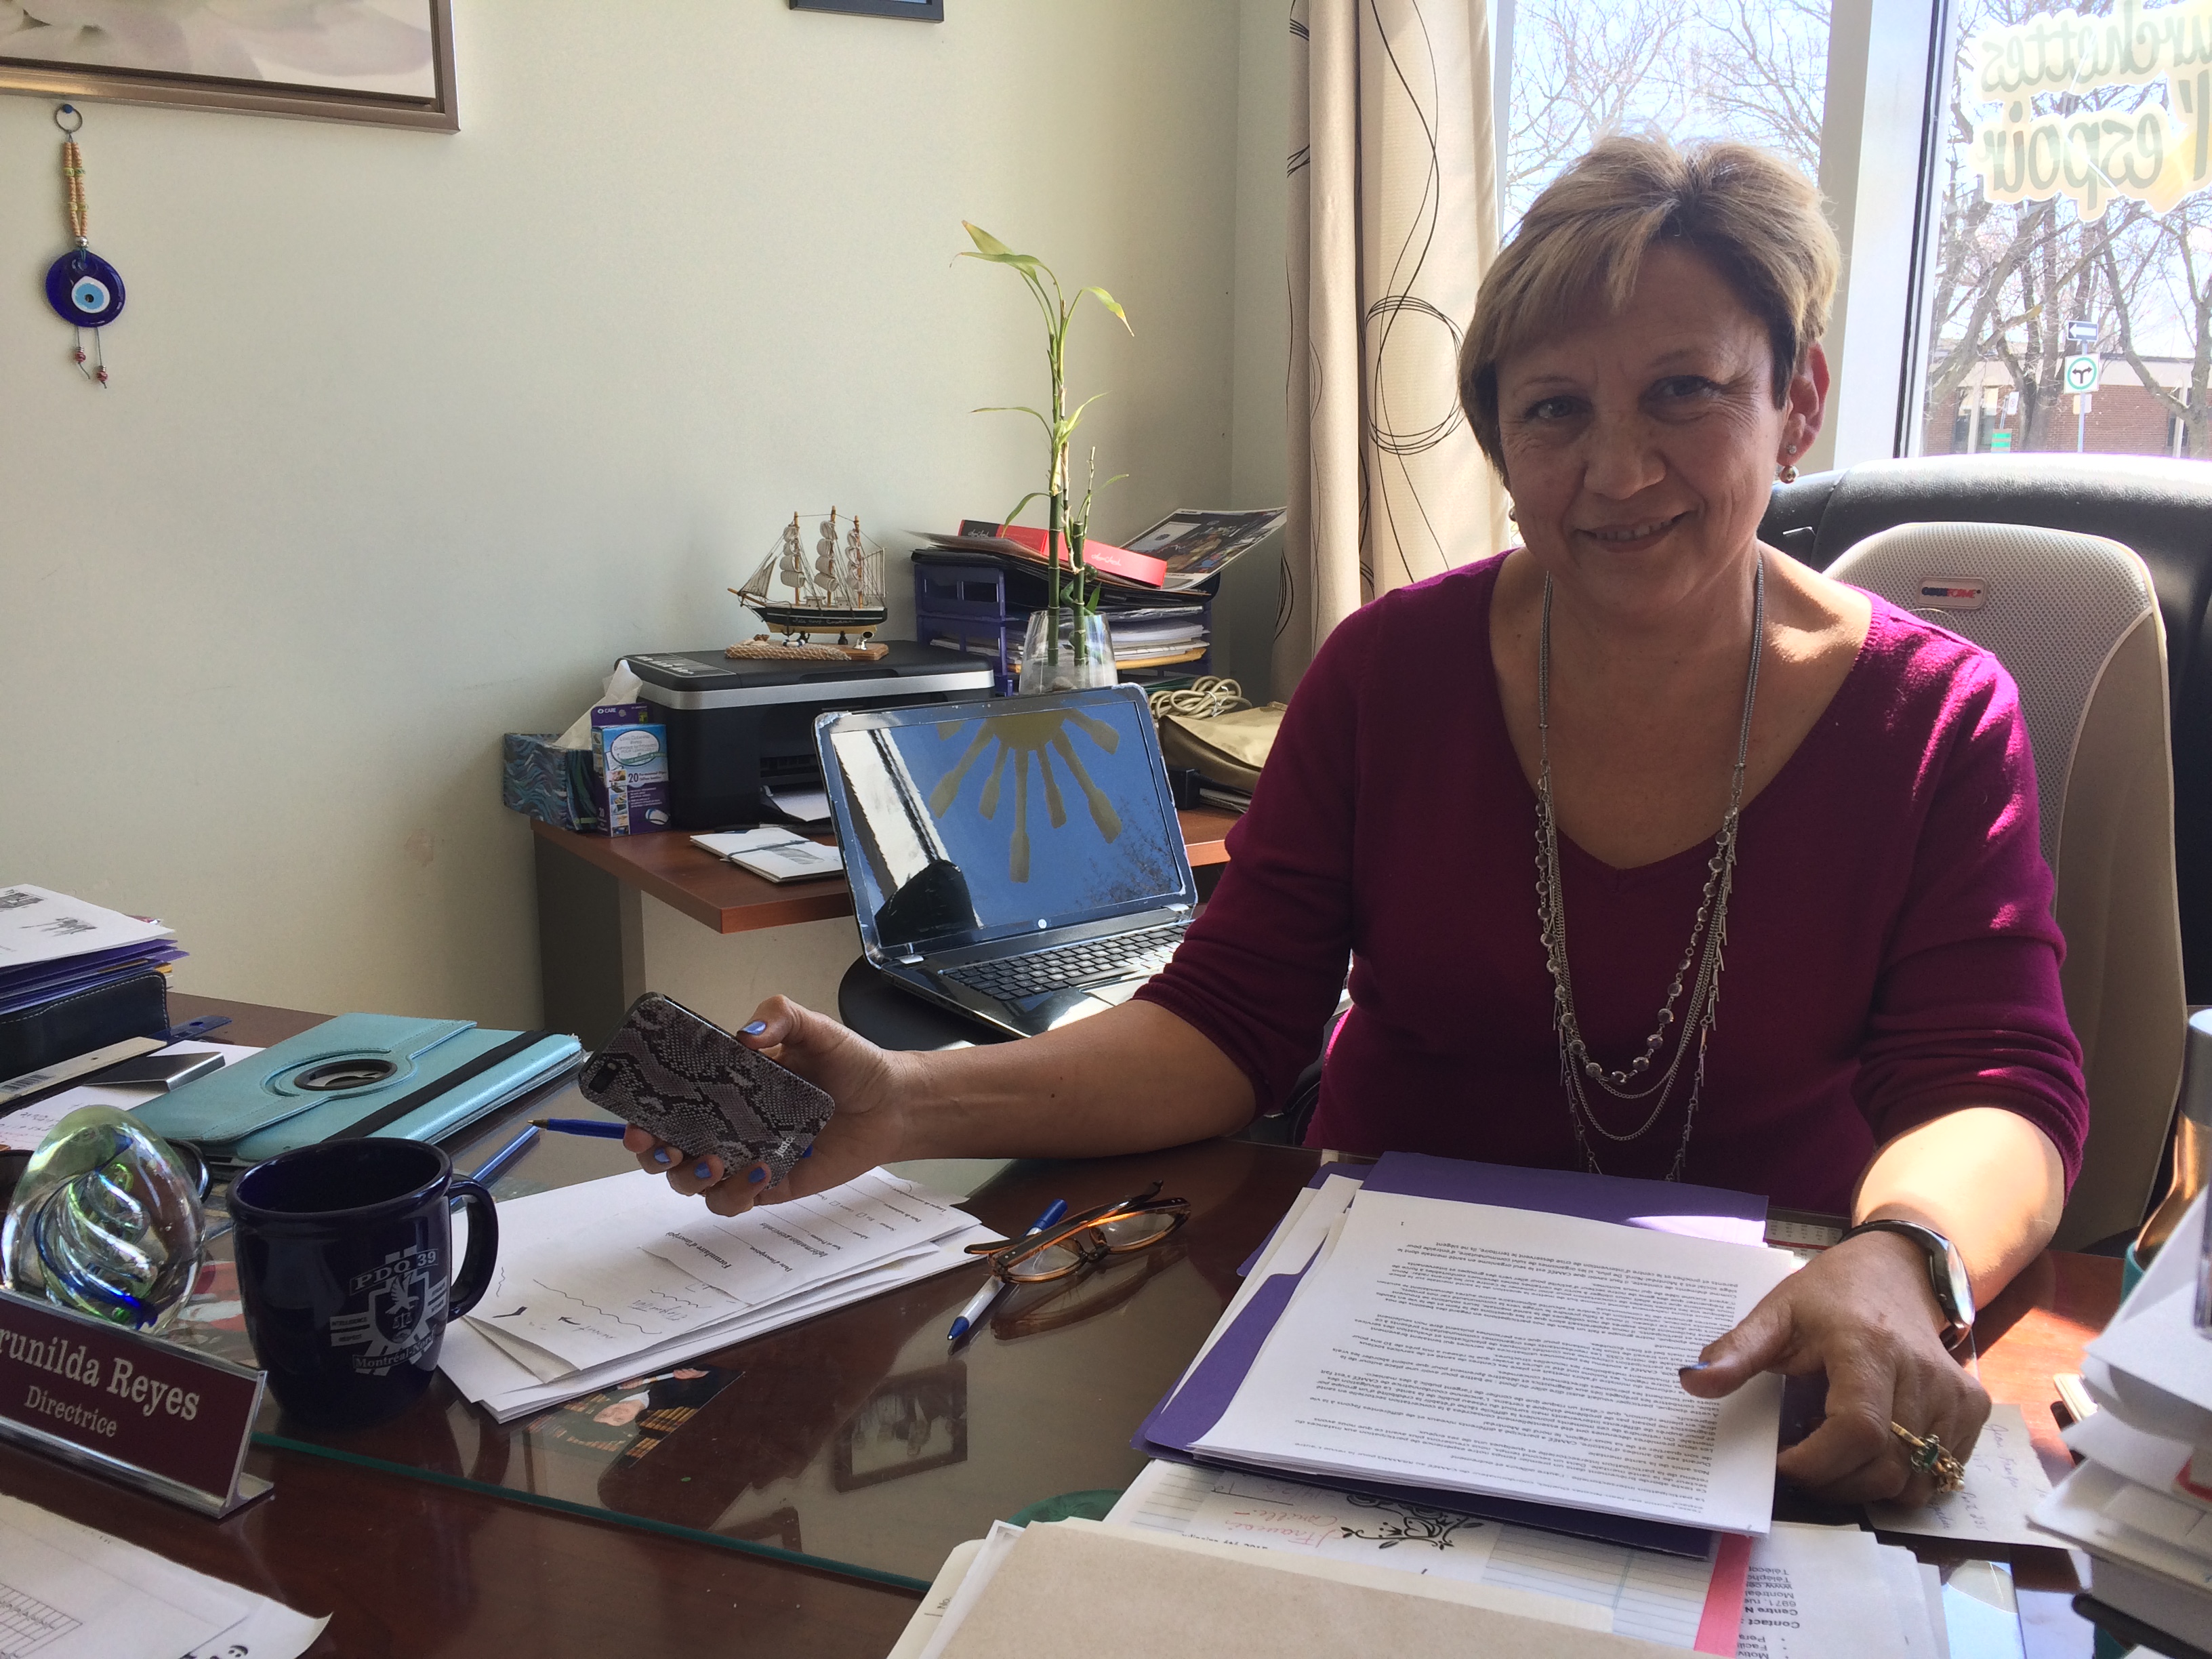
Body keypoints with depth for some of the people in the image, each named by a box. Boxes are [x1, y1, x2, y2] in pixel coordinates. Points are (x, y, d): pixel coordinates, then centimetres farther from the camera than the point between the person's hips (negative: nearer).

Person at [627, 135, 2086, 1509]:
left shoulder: (1931, 720, -4)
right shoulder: (1395, 668, -2)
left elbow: (1998, 1097, -11)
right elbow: (1228, 1030, -5)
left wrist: (1893, 1266, -35)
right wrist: (912, 1106, -22)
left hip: (1751, 1358, 0)